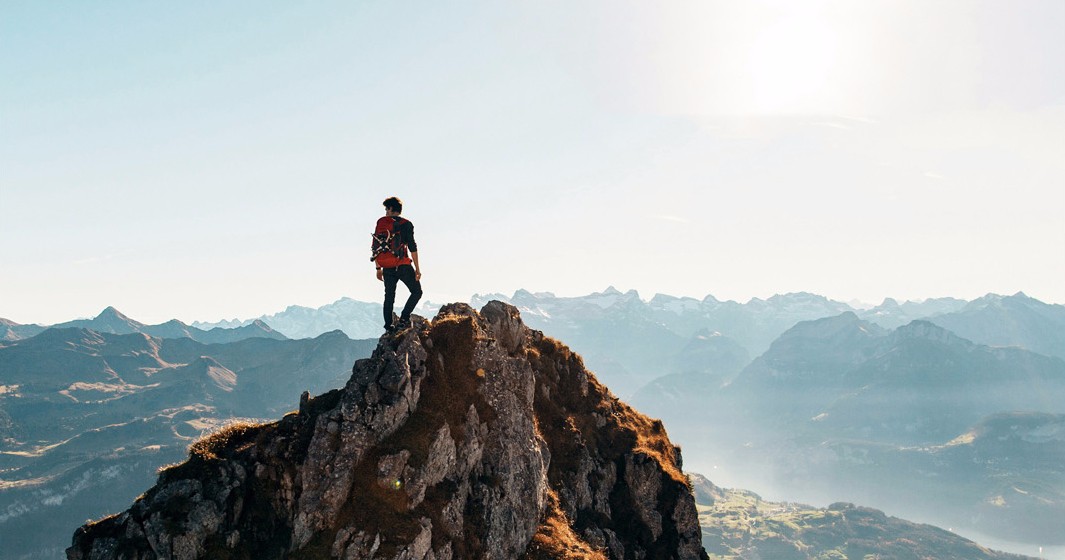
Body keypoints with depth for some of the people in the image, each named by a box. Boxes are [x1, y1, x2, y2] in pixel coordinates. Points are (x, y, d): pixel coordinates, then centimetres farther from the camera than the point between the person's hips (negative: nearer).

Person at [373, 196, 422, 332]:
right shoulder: (406, 224, -3)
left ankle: (388, 326, 9)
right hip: (403, 266, -4)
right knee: (416, 292, 7)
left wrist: (378, 268, 16)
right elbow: (412, 248, -8)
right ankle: (403, 319, -8)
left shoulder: (381, 223, 8)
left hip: (387, 268, 4)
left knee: (389, 297, 13)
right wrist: (417, 269, -5)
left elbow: (375, 248, 9)